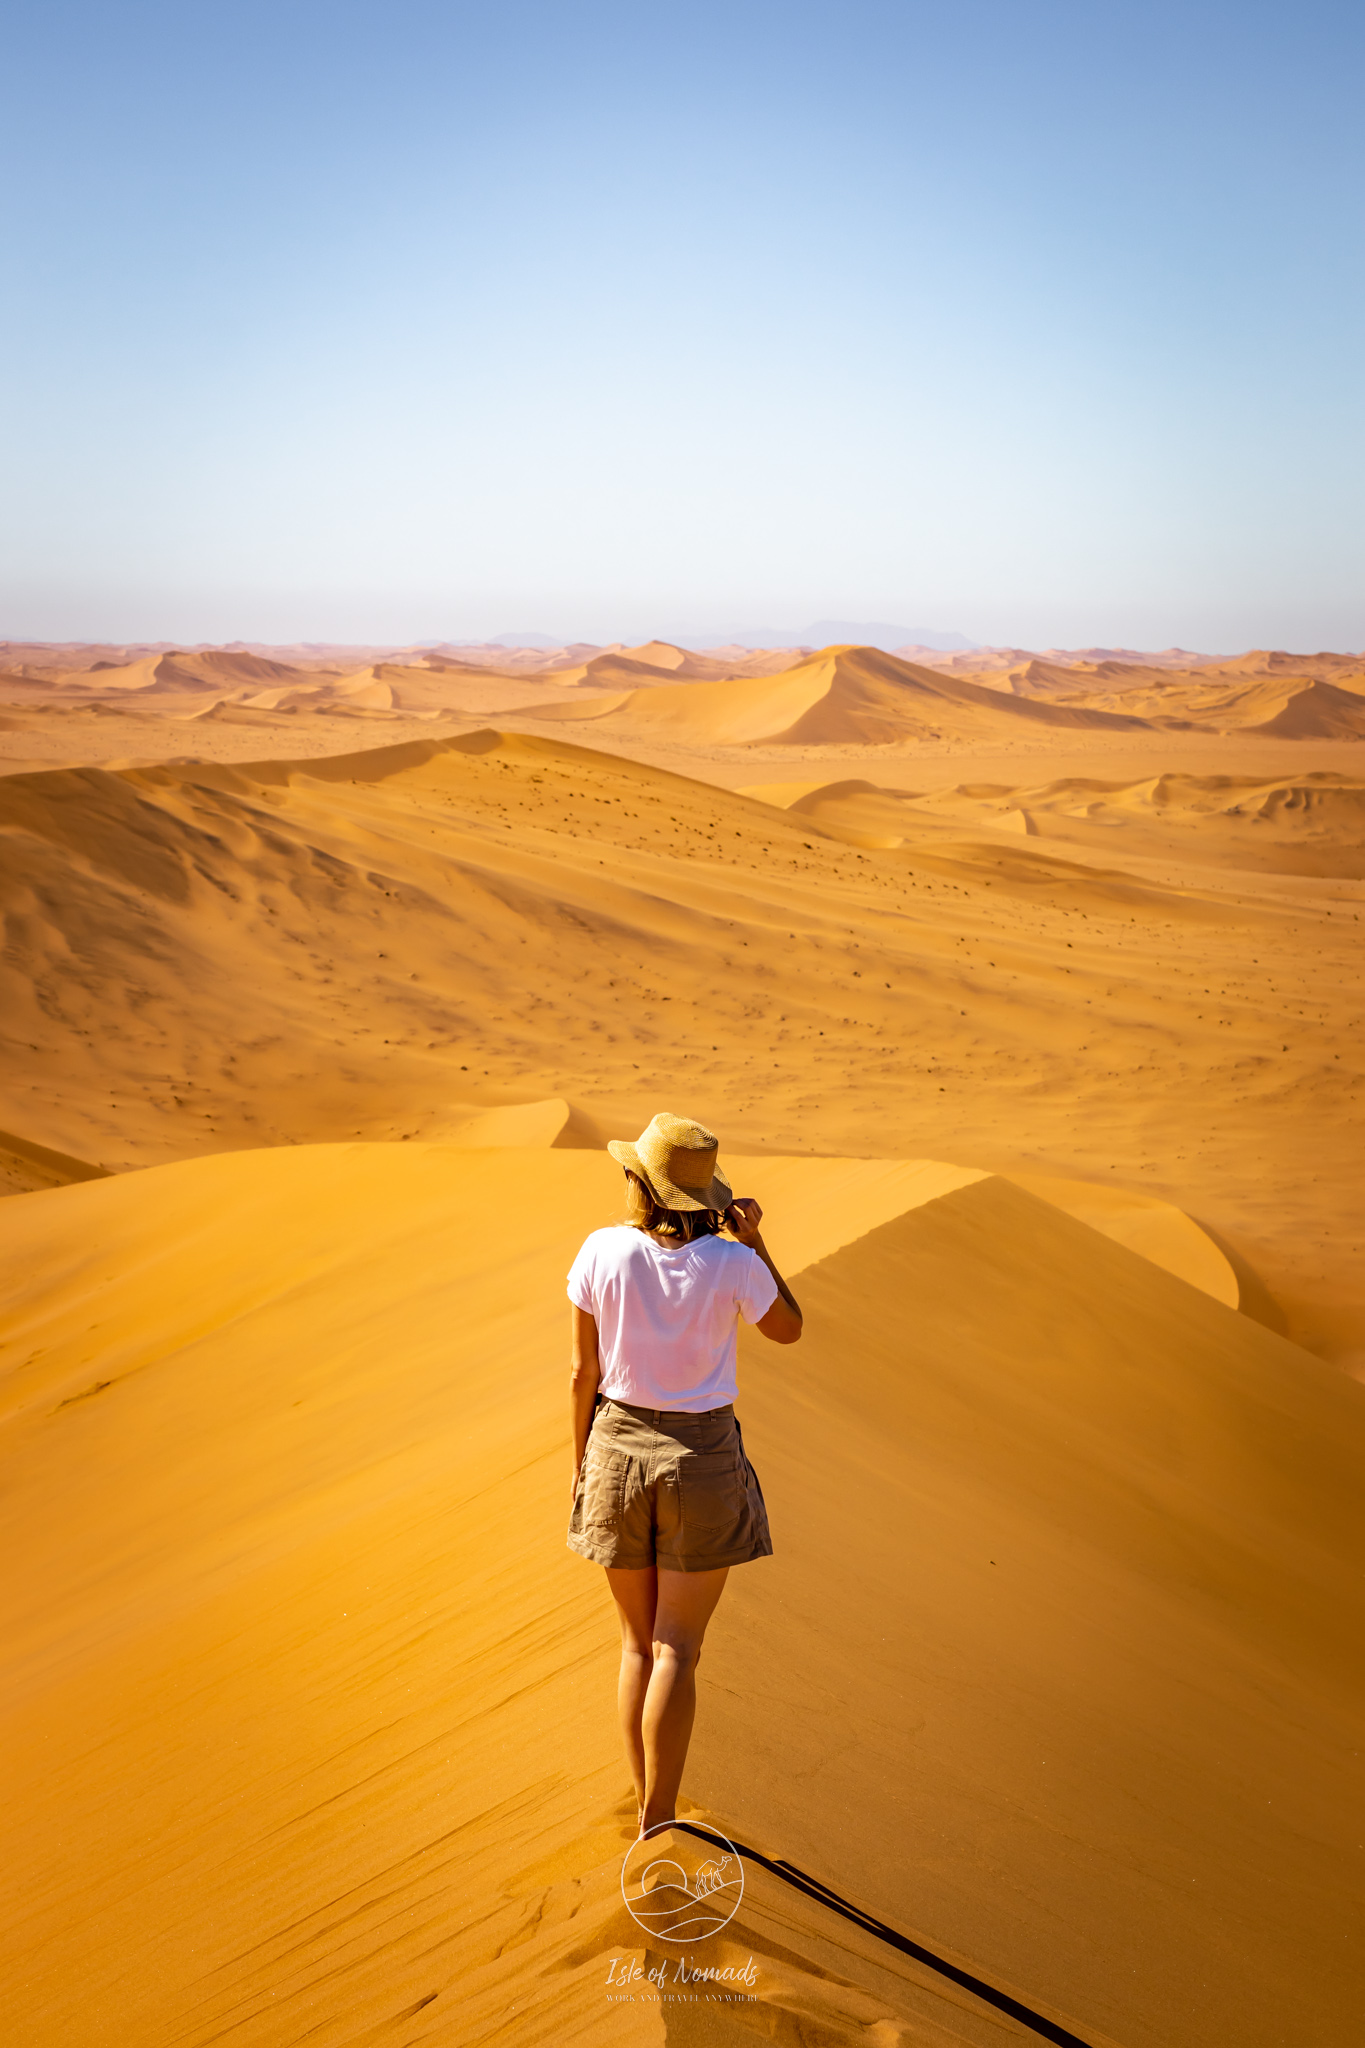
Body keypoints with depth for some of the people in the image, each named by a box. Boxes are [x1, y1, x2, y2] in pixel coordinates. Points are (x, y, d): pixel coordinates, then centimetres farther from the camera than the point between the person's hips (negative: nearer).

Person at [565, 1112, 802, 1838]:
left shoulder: (601, 1253, -11)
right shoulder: (731, 1265, -15)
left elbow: (583, 1372, -3)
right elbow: (788, 1329, 5)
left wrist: (581, 1458, 10)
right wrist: (756, 1243, -3)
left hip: (618, 1449, 2)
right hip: (702, 1459, -2)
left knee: (639, 1642, 16)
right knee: (677, 1649, 5)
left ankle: (650, 1813, 25)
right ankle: (657, 1828, 6)